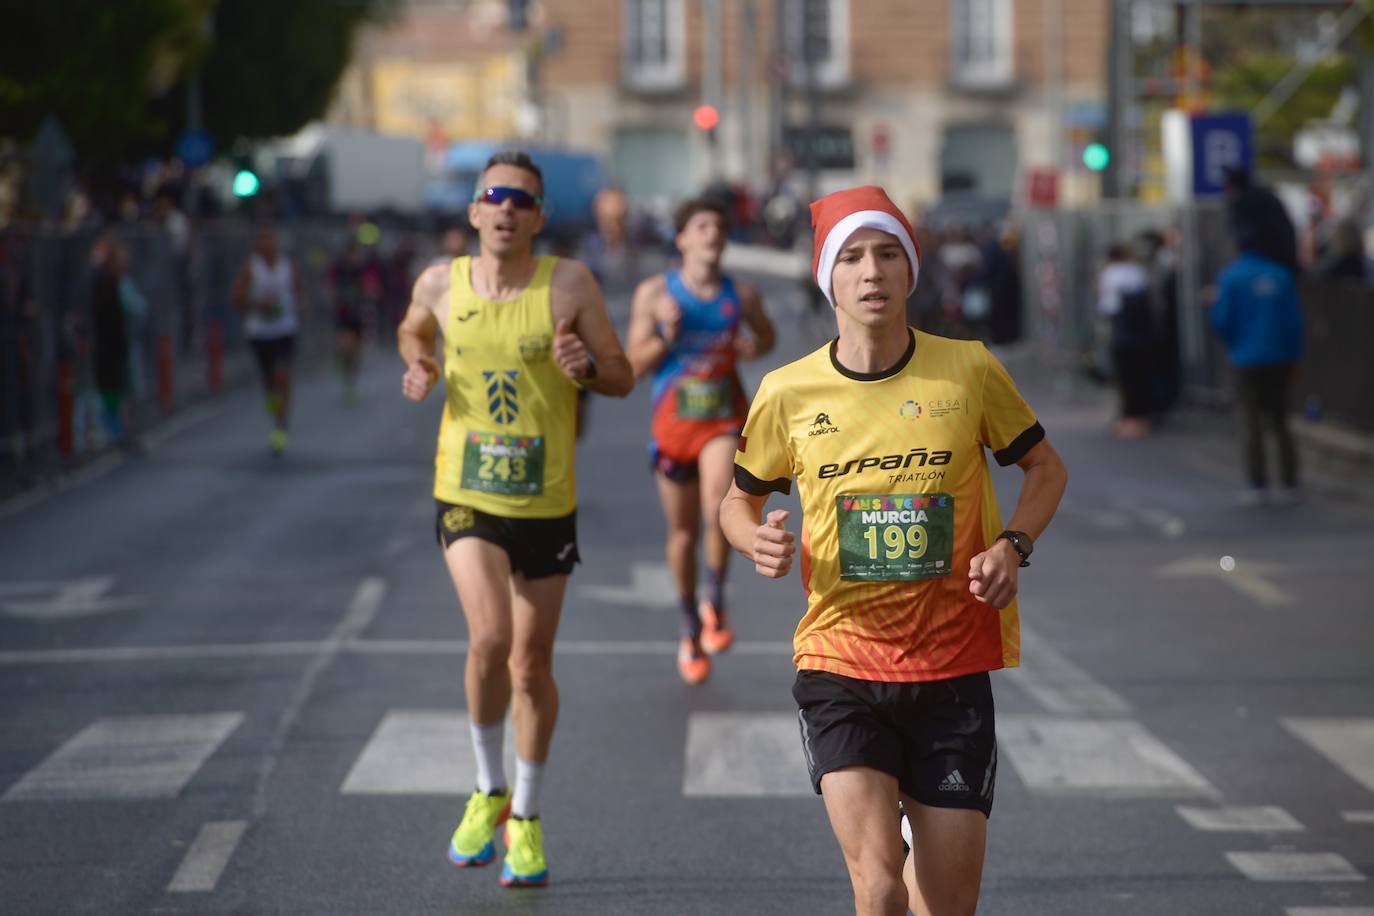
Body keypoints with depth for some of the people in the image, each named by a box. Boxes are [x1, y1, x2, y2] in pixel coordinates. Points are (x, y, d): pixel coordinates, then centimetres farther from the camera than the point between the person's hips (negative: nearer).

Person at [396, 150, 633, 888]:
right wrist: (419, 368, 1)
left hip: (546, 504, 0)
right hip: (466, 496, 0)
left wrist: (586, 367, -22)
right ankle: (487, 791, 3)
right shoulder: (441, 284, -1)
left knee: (532, 666, 9)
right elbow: (412, 330, 23)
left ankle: (525, 820, 28)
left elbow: (623, 379, -1)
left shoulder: (568, 284, -6)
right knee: (489, 639, -21)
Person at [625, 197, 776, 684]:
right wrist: (667, 335, -21)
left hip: (725, 418, -1)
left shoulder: (741, 295, -1)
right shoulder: (654, 293, -4)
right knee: (683, 531, 10)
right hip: (673, 421, 1)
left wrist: (756, 346, -4)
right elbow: (633, 365, -3)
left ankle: (716, 602, -2)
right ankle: (691, 630, 29)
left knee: (718, 509, -26)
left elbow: (767, 335, 19)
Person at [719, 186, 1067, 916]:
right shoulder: (788, 392, -2)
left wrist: (1013, 545, -6)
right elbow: (738, 499, 14)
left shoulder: (969, 370, -2)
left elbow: (1045, 467, 13)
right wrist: (757, 541, -9)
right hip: (840, 668, -1)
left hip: (953, 668, 1)